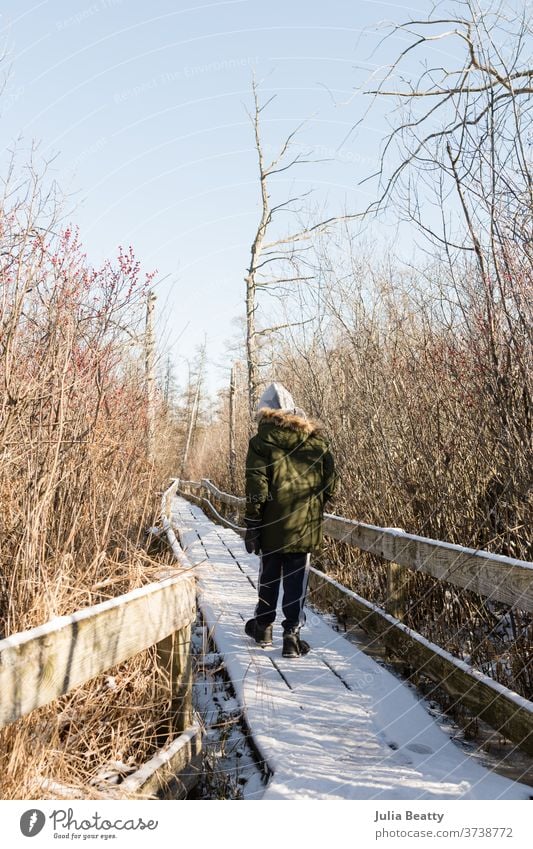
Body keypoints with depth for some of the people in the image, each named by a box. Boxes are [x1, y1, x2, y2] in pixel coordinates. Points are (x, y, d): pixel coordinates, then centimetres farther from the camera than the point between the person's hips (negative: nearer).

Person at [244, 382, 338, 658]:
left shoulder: (261, 441, -6)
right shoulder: (317, 439, 3)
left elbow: (256, 490, -10)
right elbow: (330, 483, 5)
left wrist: (252, 526, -4)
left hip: (273, 525, -1)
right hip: (306, 526, 1)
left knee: (269, 575, 17)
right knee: (296, 579, 9)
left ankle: (263, 626, 32)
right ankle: (292, 634, 8)